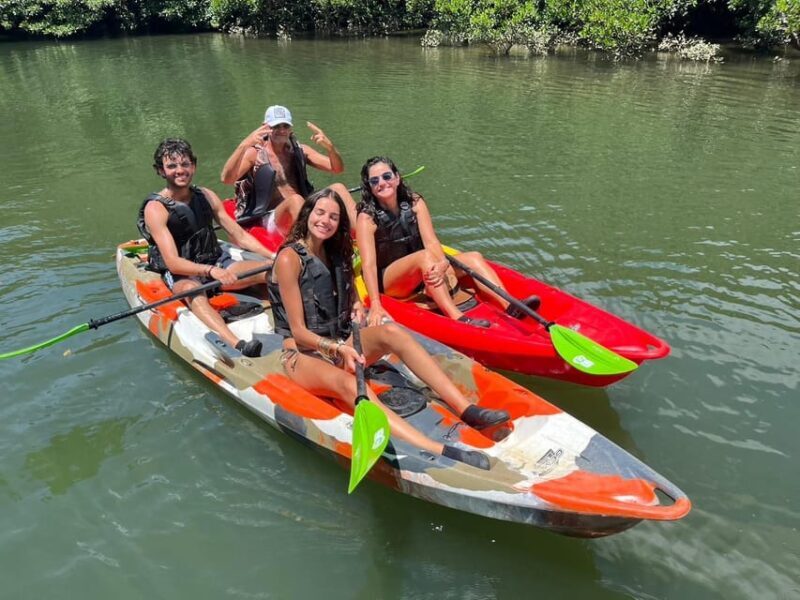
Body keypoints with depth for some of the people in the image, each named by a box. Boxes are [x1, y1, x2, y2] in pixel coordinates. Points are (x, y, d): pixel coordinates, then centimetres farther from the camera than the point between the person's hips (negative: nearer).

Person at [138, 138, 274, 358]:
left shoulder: (206, 196, 7)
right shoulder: (156, 208, -9)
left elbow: (240, 236, 7)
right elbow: (173, 263, -20)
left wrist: (274, 256, -6)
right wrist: (211, 271, -36)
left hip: (216, 263, 6)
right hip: (181, 275, -6)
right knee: (192, 290, -41)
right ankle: (237, 345, -65)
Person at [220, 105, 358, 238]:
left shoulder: (299, 151, 14)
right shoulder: (255, 153, 3)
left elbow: (337, 169, 7)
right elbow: (226, 178, -14)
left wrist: (329, 146, -14)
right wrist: (243, 146, -27)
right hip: (270, 220, -4)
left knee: (338, 188, -14)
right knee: (295, 200, -34)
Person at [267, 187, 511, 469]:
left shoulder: (335, 253, 8)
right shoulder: (289, 258, -11)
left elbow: (350, 294, 22)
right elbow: (299, 331, -14)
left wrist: (357, 306, -1)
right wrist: (338, 348, -28)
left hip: (339, 344, 6)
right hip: (303, 354, -6)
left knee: (391, 331, -25)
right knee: (346, 382, -39)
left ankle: (466, 408, -36)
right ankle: (437, 452, -59)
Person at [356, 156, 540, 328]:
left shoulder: (414, 203, -2)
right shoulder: (367, 218, -14)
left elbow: (432, 242, -14)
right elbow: (369, 264, -24)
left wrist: (442, 264, -37)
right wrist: (375, 305, -36)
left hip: (425, 274, 6)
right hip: (388, 281, -5)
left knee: (473, 257, -11)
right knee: (425, 256, -34)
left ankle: (510, 306, -30)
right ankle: (458, 319, -49)